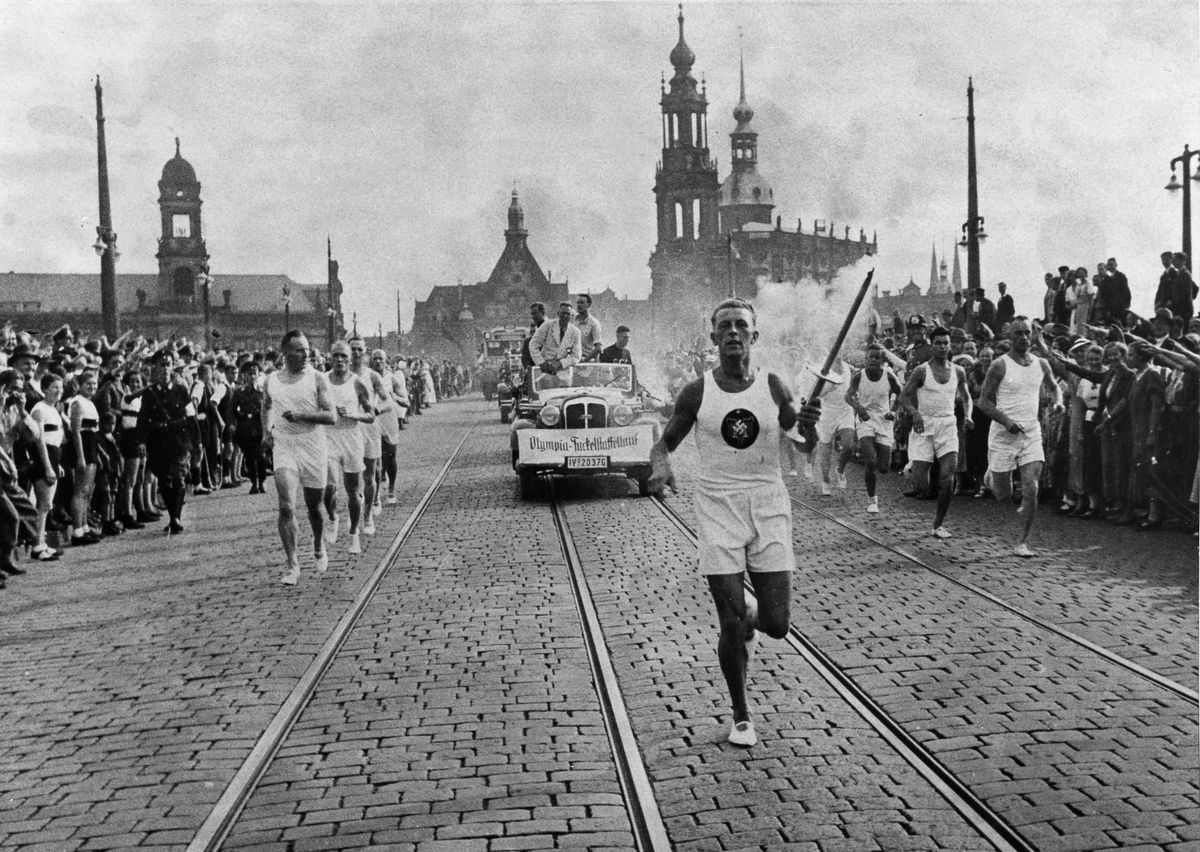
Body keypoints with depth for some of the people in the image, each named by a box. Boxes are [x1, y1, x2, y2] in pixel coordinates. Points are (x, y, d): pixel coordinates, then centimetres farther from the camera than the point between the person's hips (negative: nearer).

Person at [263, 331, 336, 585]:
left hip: (313, 449, -1)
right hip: (283, 448, 1)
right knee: (286, 507, -12)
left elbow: (332, 417, -12)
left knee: (314, 506, 11)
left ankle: (319, 549, 40)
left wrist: (301, 415, -23)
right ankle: (292, 565, -7)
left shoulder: (317, 378, -5)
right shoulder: (272, 380, 5)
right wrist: (266, 430, 11)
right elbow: (266, 406, 26)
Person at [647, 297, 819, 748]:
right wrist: (660, 466, -16)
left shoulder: (773, 386, 1)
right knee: (731, 624, -5)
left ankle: (750, 617, 37)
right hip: (718, 507, -1)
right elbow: (664, 443, 7)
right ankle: (741, 715, 16)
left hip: (768, 507, 1)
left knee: (777, 624, -1)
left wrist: (806, 423, -16)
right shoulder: (697, 392, -1)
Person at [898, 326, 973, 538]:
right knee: (921, 487, -8)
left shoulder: (958, 372, 8)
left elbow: (966, 397, 18)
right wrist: (914, 413, -24)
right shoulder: (921, 371, -4)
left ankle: (939, 524, 6)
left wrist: (967, 415, -2)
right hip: (924, 427, -3)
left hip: (948, 427, 3)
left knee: (947, 480, -10)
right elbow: (903, 396, -5)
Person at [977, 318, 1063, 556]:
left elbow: (1054, 387, 25)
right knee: (1004, 496, 5)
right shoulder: (1000, 365, -8)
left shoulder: (1041, 365, 6)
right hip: (1003, 435, -3)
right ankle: (991, 476, 41)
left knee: (1031, 490, -10)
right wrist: (1006, 421, -21)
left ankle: (1023, 543, -1)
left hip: (1032, 434, 3)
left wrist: (1058, 401, 2)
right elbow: (984, 402, -8)